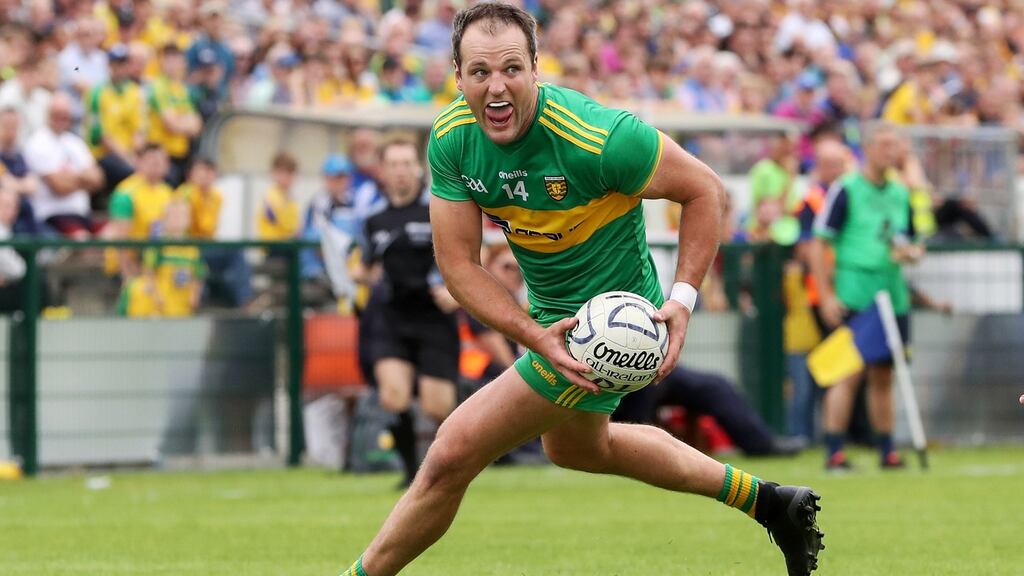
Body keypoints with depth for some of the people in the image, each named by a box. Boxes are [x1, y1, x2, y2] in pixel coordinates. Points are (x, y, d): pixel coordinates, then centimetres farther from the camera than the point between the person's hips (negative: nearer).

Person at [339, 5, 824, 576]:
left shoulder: (595, 137, -31)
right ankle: (767, 501, 42)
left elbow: (704, 188, -18)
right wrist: (536, 337, -26)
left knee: (452, 454, -9)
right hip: (550, 314, 8)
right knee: (576, 447, 33)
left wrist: (683, 298, -25)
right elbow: (458, 263, -11)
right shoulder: (451, 138, -14)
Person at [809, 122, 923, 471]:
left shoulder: (901, 194, 14)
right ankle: (835, 452, -9)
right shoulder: (845, 190, -4)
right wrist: (827, 296, -12)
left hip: (893, 295, 6)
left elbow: (913, 243, 24)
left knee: (883, 376, 9)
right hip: (854, 295, -6)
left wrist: (910, 252, -2)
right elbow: (818, 244, -6)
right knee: (849, 374, -10)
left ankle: (886, 450, 13)